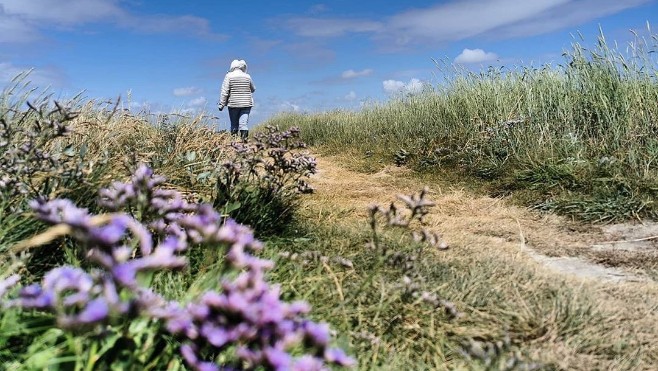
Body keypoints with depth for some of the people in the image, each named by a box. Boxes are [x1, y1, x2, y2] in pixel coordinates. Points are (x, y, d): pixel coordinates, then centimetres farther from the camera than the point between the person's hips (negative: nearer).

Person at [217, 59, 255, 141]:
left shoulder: (229, 76, -3)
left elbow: (224, 91, -6)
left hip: (233, 104, -1)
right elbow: (253, 89, 19)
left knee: (234, 124, 9)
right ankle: (244, 137, -19)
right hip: (246, 104, 1)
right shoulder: (247, 77, 4)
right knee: (244, 122, -5)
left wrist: (221, 104, -2)